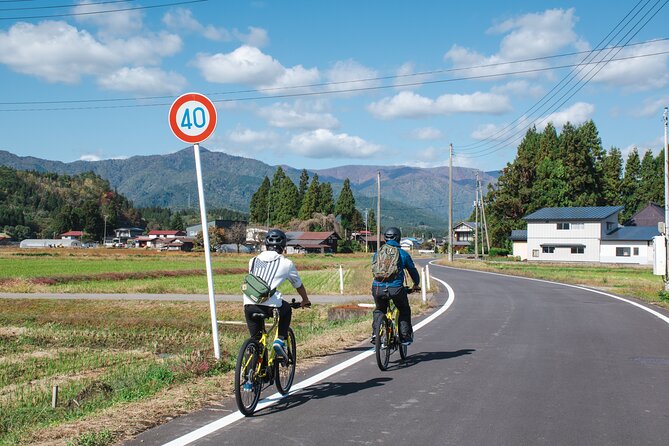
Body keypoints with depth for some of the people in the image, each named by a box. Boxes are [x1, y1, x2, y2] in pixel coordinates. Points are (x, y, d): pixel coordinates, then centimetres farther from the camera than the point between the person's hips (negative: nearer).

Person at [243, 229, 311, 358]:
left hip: (249, 305, 3)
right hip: (271, 306, -2)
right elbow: (298, 285, 27)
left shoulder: (253, 261, 21)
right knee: (287, 310, 31)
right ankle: (280, 340, 17)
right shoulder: (286, 263, 13)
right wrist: (305, 300, 47)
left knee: (256, 339, 22)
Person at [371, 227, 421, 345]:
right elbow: (413, 271, 18)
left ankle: (375, 335, 15)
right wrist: (416, 284, 37)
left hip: (378, 288, 2)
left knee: (379, 310, 27)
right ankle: (405, 337, 19)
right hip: (396, 289, -2)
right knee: (404, 311, 23)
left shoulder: (378, 253, 13)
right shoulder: (403, 254, 7)